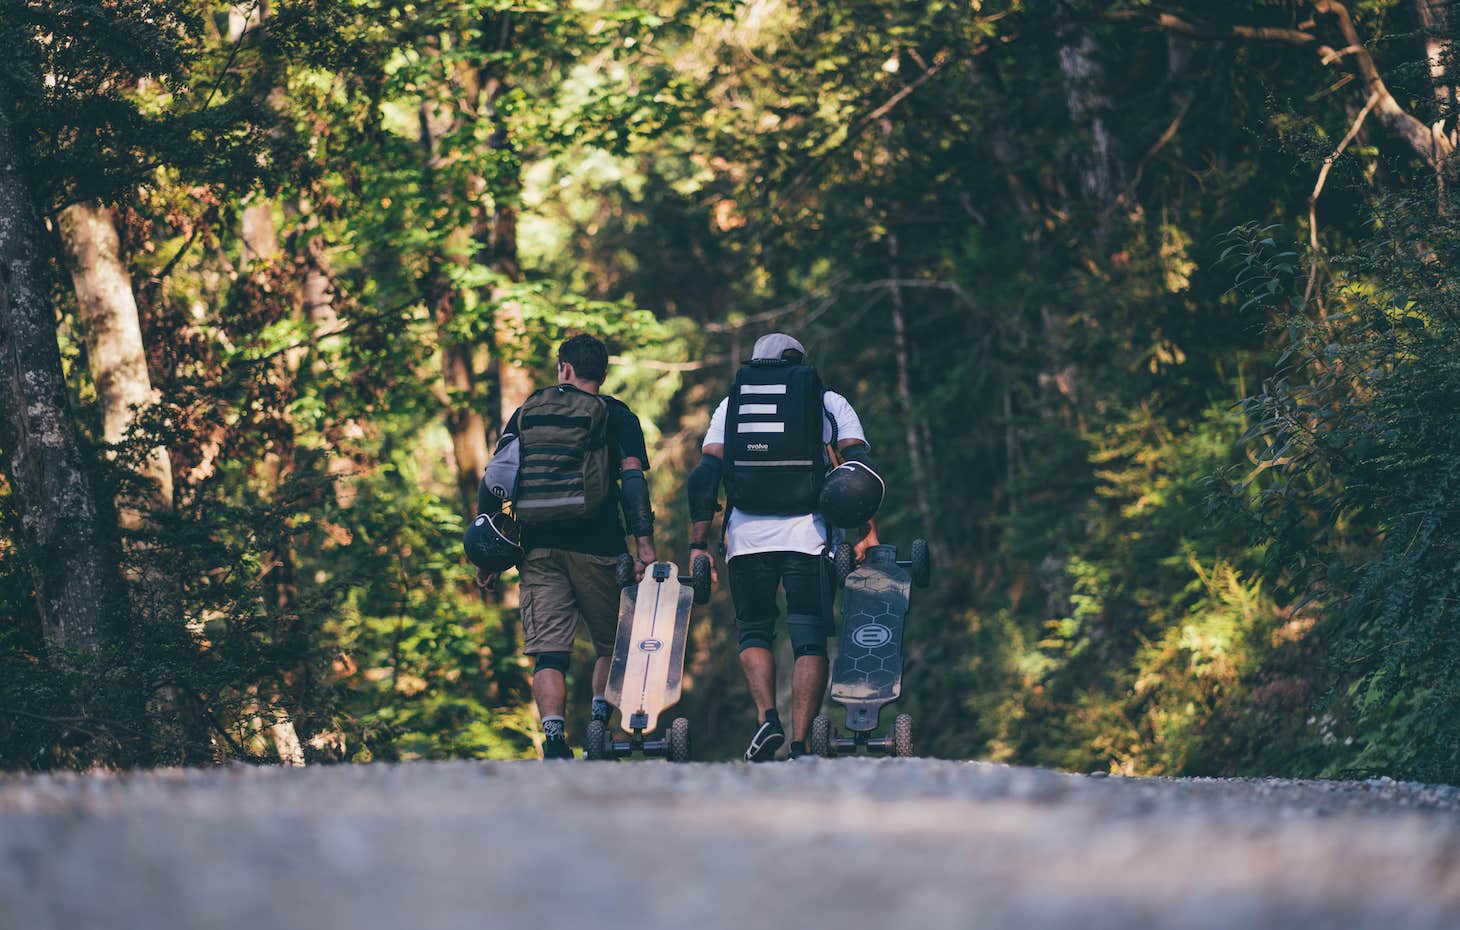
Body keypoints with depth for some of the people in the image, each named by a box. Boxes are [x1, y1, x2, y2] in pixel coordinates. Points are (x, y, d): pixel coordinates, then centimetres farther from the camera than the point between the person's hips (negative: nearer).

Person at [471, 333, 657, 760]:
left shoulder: (526, 413, 14)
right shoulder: (616, 416, 6)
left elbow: (494, 481, 9)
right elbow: (633, 480, -8)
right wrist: (644, 544, -13)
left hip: (539, 549, 2)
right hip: (595, 548, -2)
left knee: (548, 652, -1)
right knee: (611, 644, 14)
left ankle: (554, 737, -19)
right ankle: (599, 721, -4)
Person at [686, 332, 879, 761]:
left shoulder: (731, 403, 17)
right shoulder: (830, 403, 15)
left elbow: (705, 475, 6)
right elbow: (859, 466, -1)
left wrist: (698, 544, 5)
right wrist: (865, 529, -4)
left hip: (747, 533, 1)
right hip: (808, 533, -1)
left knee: (753, 633, 18)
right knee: (809, 642, 6)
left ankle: (767, 718, -5)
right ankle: (799, 745, -4)